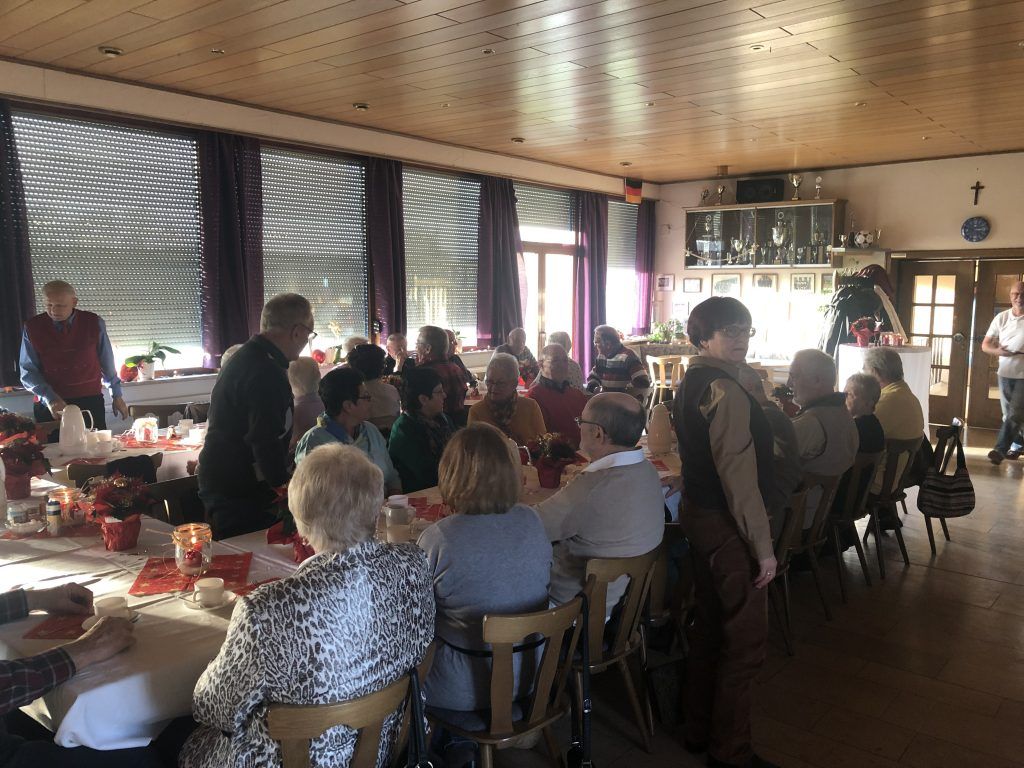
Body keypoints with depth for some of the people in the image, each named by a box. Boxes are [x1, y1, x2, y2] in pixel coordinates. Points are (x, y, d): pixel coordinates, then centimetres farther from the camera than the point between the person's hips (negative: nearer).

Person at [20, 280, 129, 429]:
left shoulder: (94, 323, -2)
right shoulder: (33, 327, -1)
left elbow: (107, 362, 7)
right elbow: (28, 371, 0)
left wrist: (116, 395, 12)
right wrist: (50, 398, -14)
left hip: (91, 401, 0)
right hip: (50, 406, 0)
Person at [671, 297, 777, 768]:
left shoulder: (691, 382, 11)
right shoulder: (725, 390, -19)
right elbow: (739, 476, -22)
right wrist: (763, 546, -18)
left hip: (698, 516, 10)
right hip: (726, 525, -10)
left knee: (709, 624, 20)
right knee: (746, 639, 3)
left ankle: (699, 730, 34)